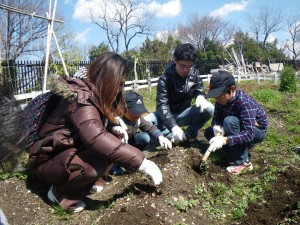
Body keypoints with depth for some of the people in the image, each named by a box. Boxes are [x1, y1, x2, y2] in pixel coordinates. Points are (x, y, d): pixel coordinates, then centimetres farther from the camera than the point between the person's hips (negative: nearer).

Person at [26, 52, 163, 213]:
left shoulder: (95, 94, 0)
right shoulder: (81, 99, -28)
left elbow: (98, 126, 16)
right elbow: (97, 138, -44)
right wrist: (142, 162, -43)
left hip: (71, 150, 8)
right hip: (48, 159, -8)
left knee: (114, 140, -6)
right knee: (99, 160, -33)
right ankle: (60, 192, -8)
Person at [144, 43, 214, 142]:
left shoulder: (195, 74, -7)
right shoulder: (165, 79, -19)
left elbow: (199, 90, 3)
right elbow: (162, 105, -26)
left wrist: (200, 96, -26)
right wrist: (174, 126, -40)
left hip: (184, 115, 3)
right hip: (167, 115, -3)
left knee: (209, 108, -25)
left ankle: (189, 134, -6)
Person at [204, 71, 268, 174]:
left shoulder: (245, 102, -33)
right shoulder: (221, 99, -13)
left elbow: (249, 134, -39)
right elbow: (216, 118, -7)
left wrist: (224, 140, -49)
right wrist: (216, 126, -31)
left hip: (257, 130, -7)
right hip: (240, 129, 7)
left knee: (229, 121, -35)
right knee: (208, 132, -6)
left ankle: (243, 162, -24)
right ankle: (243, 146, 5)